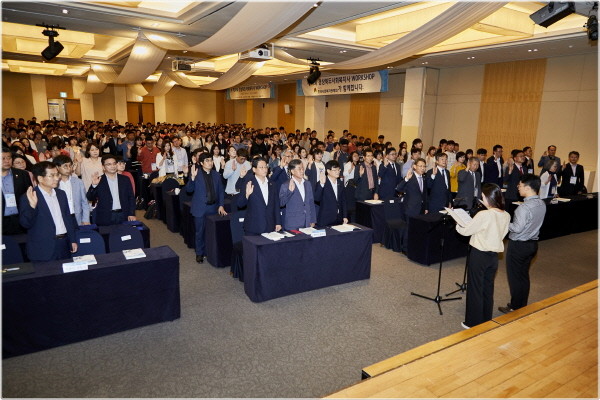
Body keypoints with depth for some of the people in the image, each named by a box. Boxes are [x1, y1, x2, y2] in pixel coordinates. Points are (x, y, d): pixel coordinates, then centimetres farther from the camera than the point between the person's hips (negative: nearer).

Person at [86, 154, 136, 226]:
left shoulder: (125, 179, 9)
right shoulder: (99, 181, 3)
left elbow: (131, 198, 8)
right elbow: (90, 198, -1)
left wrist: (132, 214, 0)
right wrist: (94, 185, -18)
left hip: (123, 217, 2)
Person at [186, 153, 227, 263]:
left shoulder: (216, 175, 7)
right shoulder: (196, 174, -5)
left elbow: (220, 191, 10)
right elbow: (189, 189, -10)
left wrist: (221, 206, 2)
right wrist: (192, 177, -26)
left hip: (213, 208, 3)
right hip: (200, 208, -3)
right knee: (200, 232, 7)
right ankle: (199, 253, 21)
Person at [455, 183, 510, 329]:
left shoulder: (484, 215, -22)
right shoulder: (506, 216, -1)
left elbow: (465, 231, -13)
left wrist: (458, 224, 8)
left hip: (479, 255, -6)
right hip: (494, 256, 7)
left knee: (475, 289, 7)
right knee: (488, 289, 19)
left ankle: (474, 323, 19)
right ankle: (486, 321, 32)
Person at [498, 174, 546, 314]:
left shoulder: (525, 207, -27)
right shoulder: (542, 204, 1)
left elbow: (517, 228, -26)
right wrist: (512, 222, 11)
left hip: (518, 245, -8)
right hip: (532, 244, 8)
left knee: (515, 277, 7)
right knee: (524, 275, 20)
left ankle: (515, 307, 19)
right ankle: (523, 306, 32)